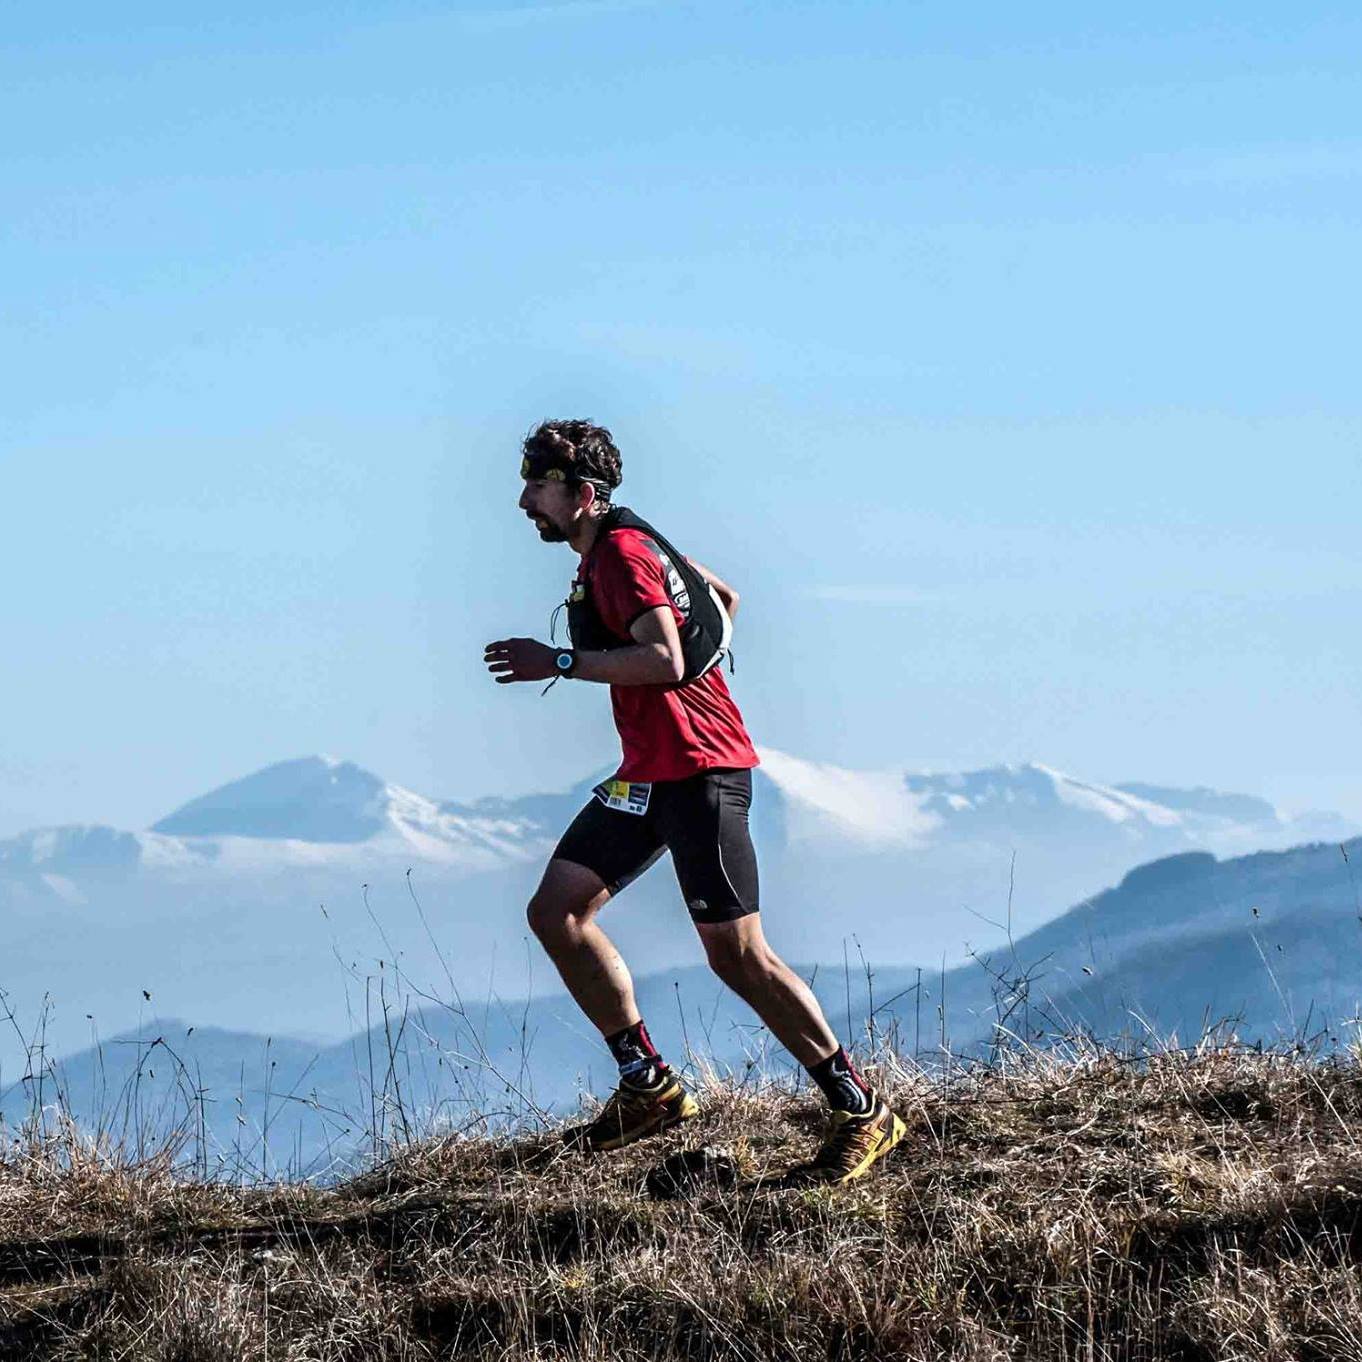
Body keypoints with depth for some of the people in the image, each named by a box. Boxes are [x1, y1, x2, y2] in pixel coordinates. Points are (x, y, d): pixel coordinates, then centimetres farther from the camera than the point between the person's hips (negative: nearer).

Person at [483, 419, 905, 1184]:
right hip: (650, 773, 10)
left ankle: (864, 1113, -5)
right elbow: (724, 597, 29)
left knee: (739, 955, -11)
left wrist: (559, 663, -21)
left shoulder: (622, 553, -13)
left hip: (699, 769, -10)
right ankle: (649, 1086, 9)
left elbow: (663, 659, -26)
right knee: (556, 911, 4)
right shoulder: (607, 551, 18)